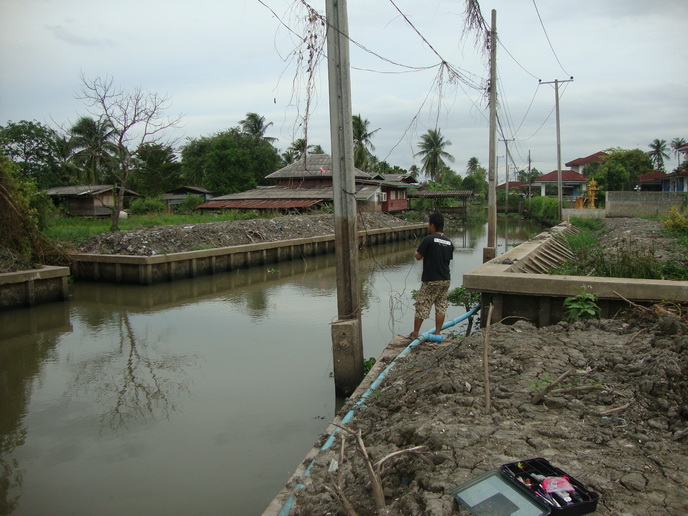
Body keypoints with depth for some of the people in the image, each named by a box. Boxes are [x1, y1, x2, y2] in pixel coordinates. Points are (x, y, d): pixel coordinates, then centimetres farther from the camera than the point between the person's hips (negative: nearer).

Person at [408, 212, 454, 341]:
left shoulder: (429, 239, -14)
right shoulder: (449, 242, 5)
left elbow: (418, 256, -9)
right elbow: (449, 259, 13)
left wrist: (417, 250, 12)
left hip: (430, 280, -6)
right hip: (445, 279, 6)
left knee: (422, 307, 4)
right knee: (441, 306, 12)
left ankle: (415, 334, 12)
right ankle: (438, 333, 16)